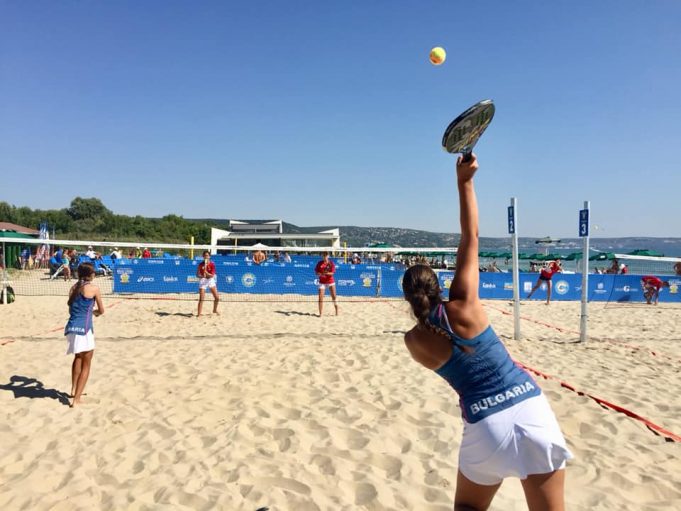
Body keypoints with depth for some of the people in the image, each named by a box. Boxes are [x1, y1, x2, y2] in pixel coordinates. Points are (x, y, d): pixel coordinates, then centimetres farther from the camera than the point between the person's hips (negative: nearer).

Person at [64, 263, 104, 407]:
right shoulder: (93, 288, -5)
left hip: (71, 327, 6)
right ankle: (76, 399, 2)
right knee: (86, 364, 6)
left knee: (78, 357, 29)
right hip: (84, 329, -6)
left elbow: (71, 308, 18)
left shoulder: (74, 287, 11)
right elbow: (101, 311, 5)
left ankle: (74, 390, 33)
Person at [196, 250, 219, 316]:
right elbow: (197, 275, -6)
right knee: (201, 299, -11)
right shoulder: (201, 264, -9)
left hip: (211, 280, 3)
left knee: (217, 298, 4)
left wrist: (206, 272, -28)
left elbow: (212, 275, -11)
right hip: (203, 281, -2)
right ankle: (199, 314, -4)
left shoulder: (212, 264, -7)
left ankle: (215, 310, 29)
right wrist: (202, 276, -26)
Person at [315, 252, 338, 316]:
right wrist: (320, 274, -21)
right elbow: (316, 272, 0)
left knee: (334, 297, 0)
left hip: (330, 282, -1)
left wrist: (326, 273, -30)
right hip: (322, 282, 1)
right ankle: (320, 313, -1)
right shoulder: (319, 263, 0)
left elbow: (332, 273, -11)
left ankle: (337, 311, 15)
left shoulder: (331, 263, -4)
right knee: (320, 298, -6)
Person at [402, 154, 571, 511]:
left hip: (486, 425, 0)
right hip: (530, 407, 1)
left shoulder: (414, 341, -1)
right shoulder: (463, 306, -4)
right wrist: (464, 181, 2)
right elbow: (470, 238, 0)